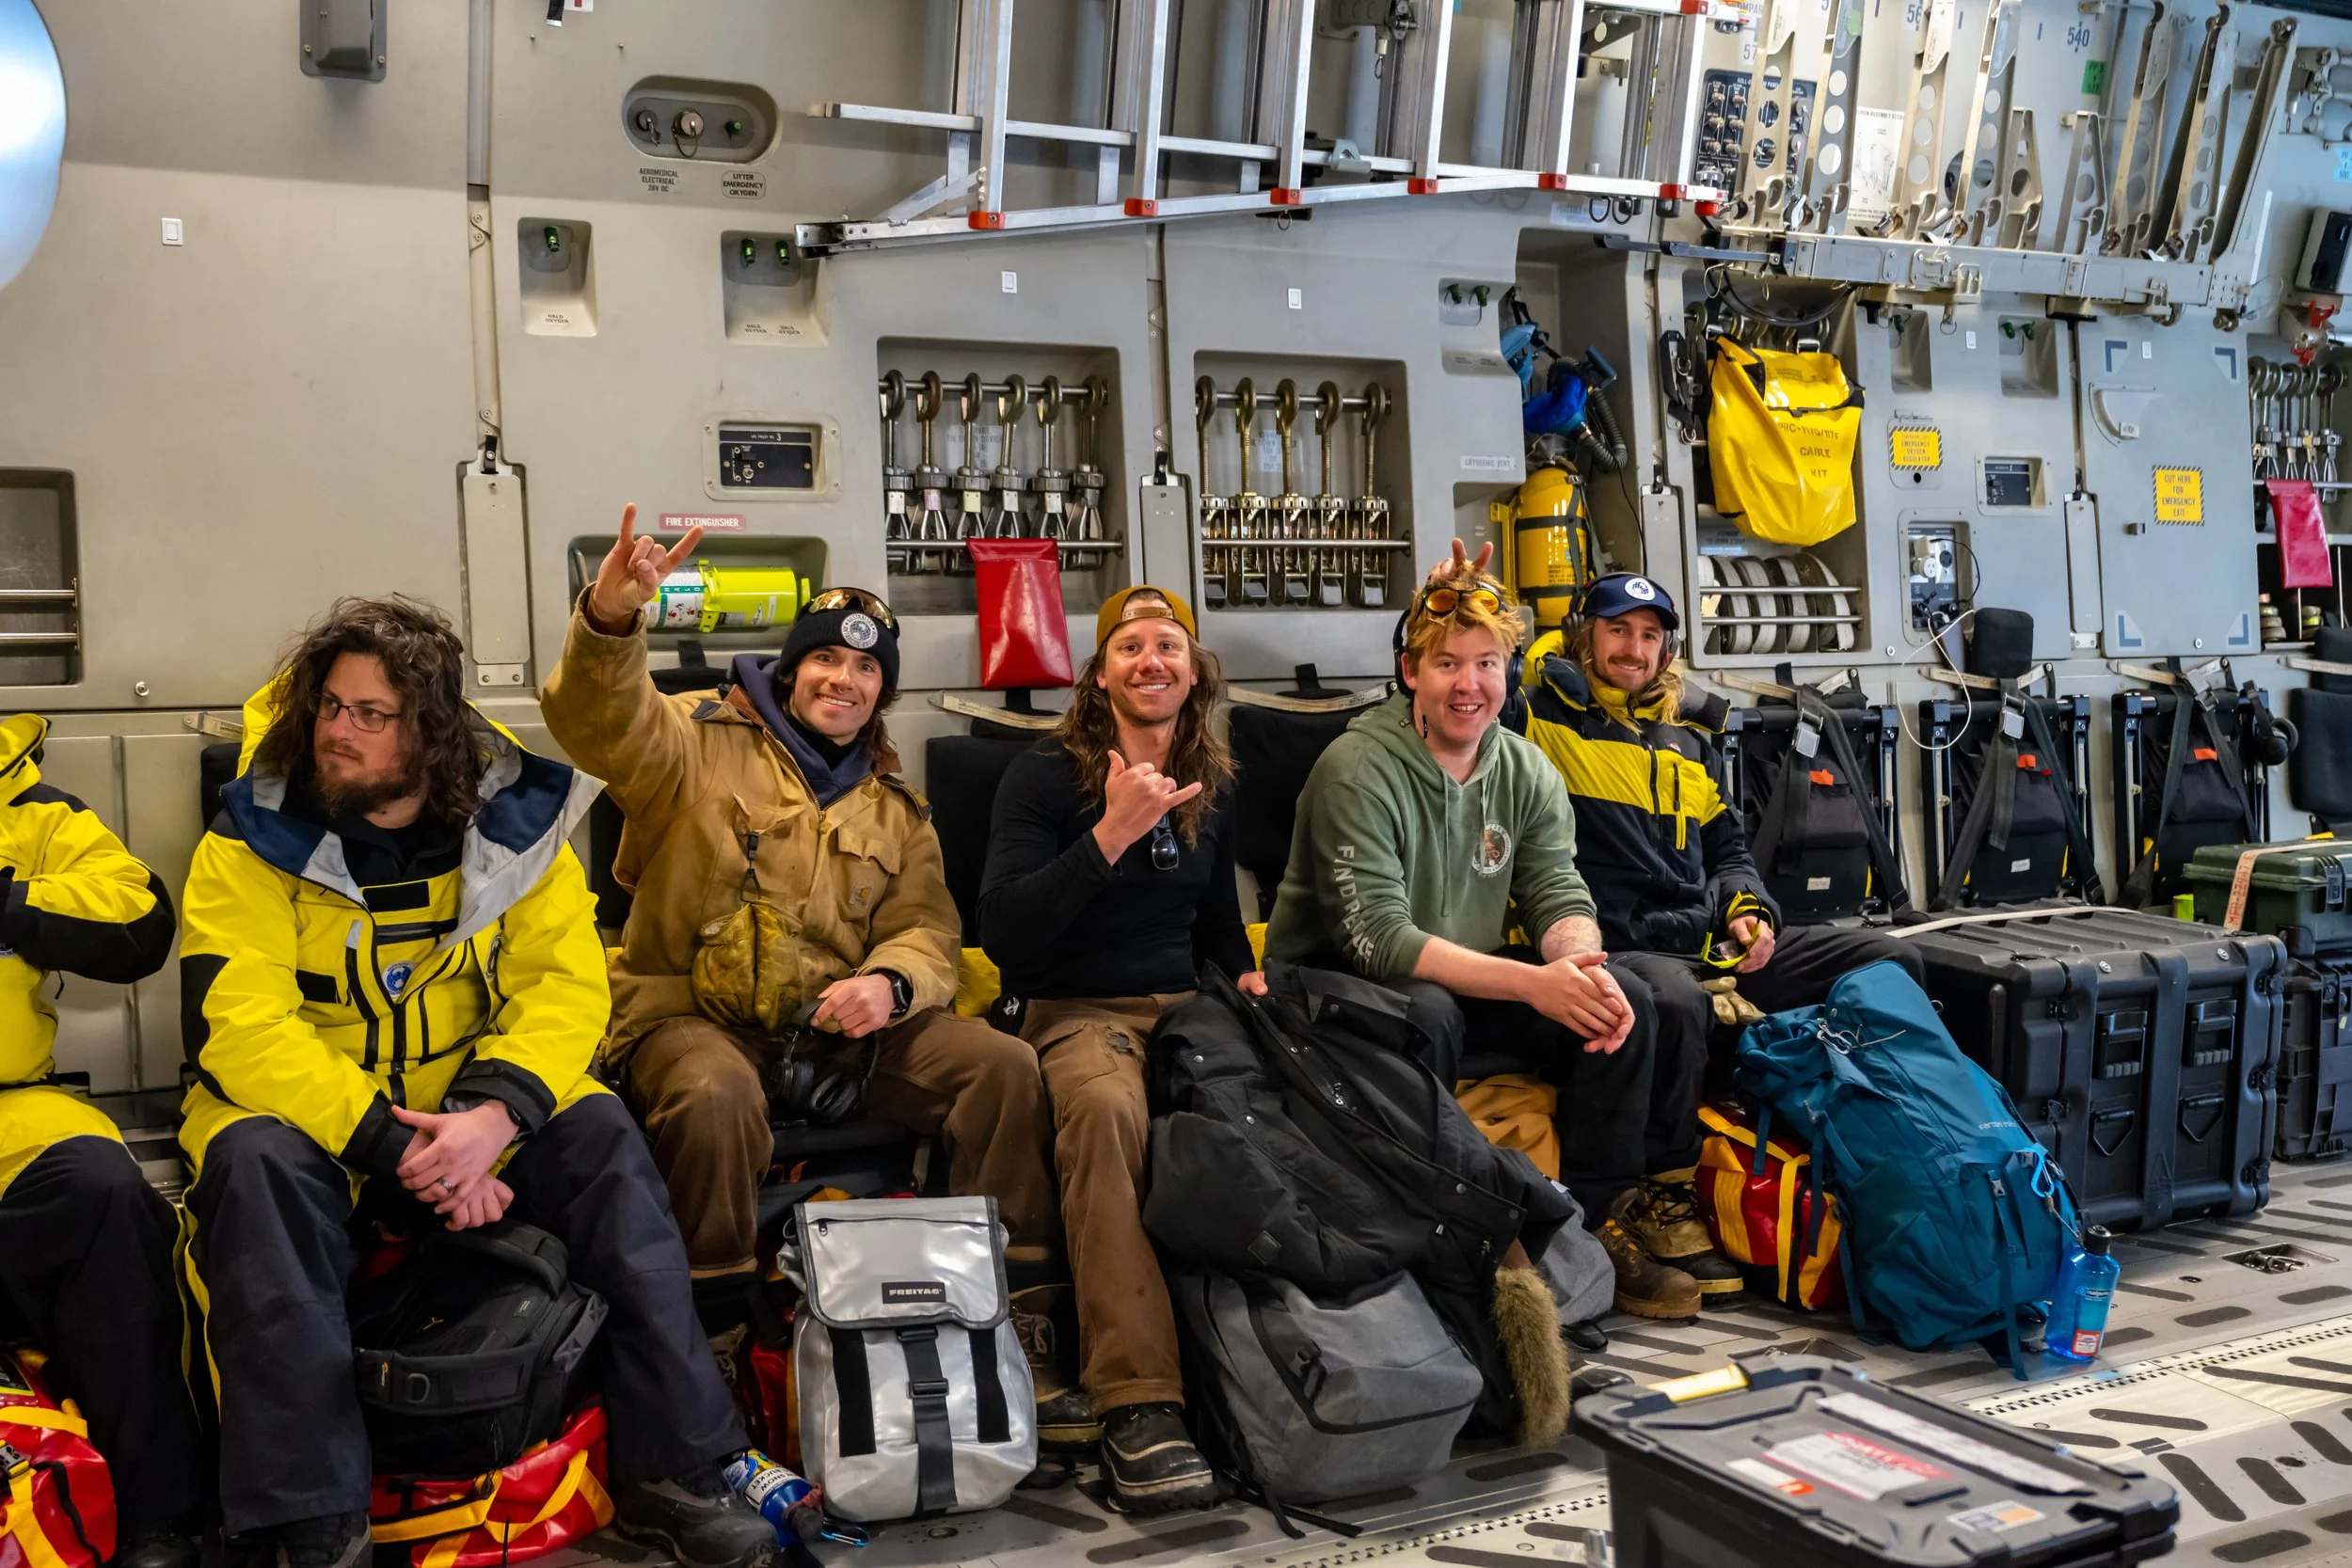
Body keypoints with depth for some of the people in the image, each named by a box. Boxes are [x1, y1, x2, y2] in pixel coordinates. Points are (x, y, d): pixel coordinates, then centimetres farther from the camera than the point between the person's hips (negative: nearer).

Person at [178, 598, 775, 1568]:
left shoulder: (511, 824, -2)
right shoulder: (254, 840, -9)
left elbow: (567, 988, -8)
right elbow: (239, 1024, -19)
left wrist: (493, 1110, -28)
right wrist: (394, 1146, -29)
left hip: (471, 1110, 2)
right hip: (308, 1112, -2)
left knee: (600, 1133, -22)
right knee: (257, 1162, -33)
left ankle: (673, 1471, -16)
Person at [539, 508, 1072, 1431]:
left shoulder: (894, 807, 18)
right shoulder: (699, 741, 3)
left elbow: (928, 929, 10)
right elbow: (601, 722, -17)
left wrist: (888, 983, -14)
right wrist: (610, 617, -38)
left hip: (841, 1023, 4)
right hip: (693, 1016, -4)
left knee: (1004, 1067, -15)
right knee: (715, 1098, -39)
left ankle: (1015, 1331, -7)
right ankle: (711, 1350, -20)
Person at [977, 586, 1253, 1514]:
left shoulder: (1214, 787, 15)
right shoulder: (1044, 777, -2)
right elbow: (1003, 936, -14)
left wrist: (1245, 975, 7)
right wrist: (1111, 834, -20)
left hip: (1185, 1004, 5)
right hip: (1076, 1010, -4)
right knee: (1106, 1106, -40)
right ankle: (1138, 1404, -42)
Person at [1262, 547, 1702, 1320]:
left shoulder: (1527, 772, 3)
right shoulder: (1359, 769, -18)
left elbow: (1560, 897, -3)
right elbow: (1378, 938, -26)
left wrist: (1579, 965, -29)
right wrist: (1532, 982, -34)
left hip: (1469, 980, 6)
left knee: (1621, 998, -11)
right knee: (1426, 1012, -37)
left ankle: (1595, 1227, 0)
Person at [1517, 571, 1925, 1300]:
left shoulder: (1683, 742, 25)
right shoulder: (1545, 716, 4)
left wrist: (1747, 910, 10)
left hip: (1711, 942, 7)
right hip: (1616, 947, -7)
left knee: (1892, 960, -2)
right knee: (1676, 1001, -42)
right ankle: (1664, 1194, -21)